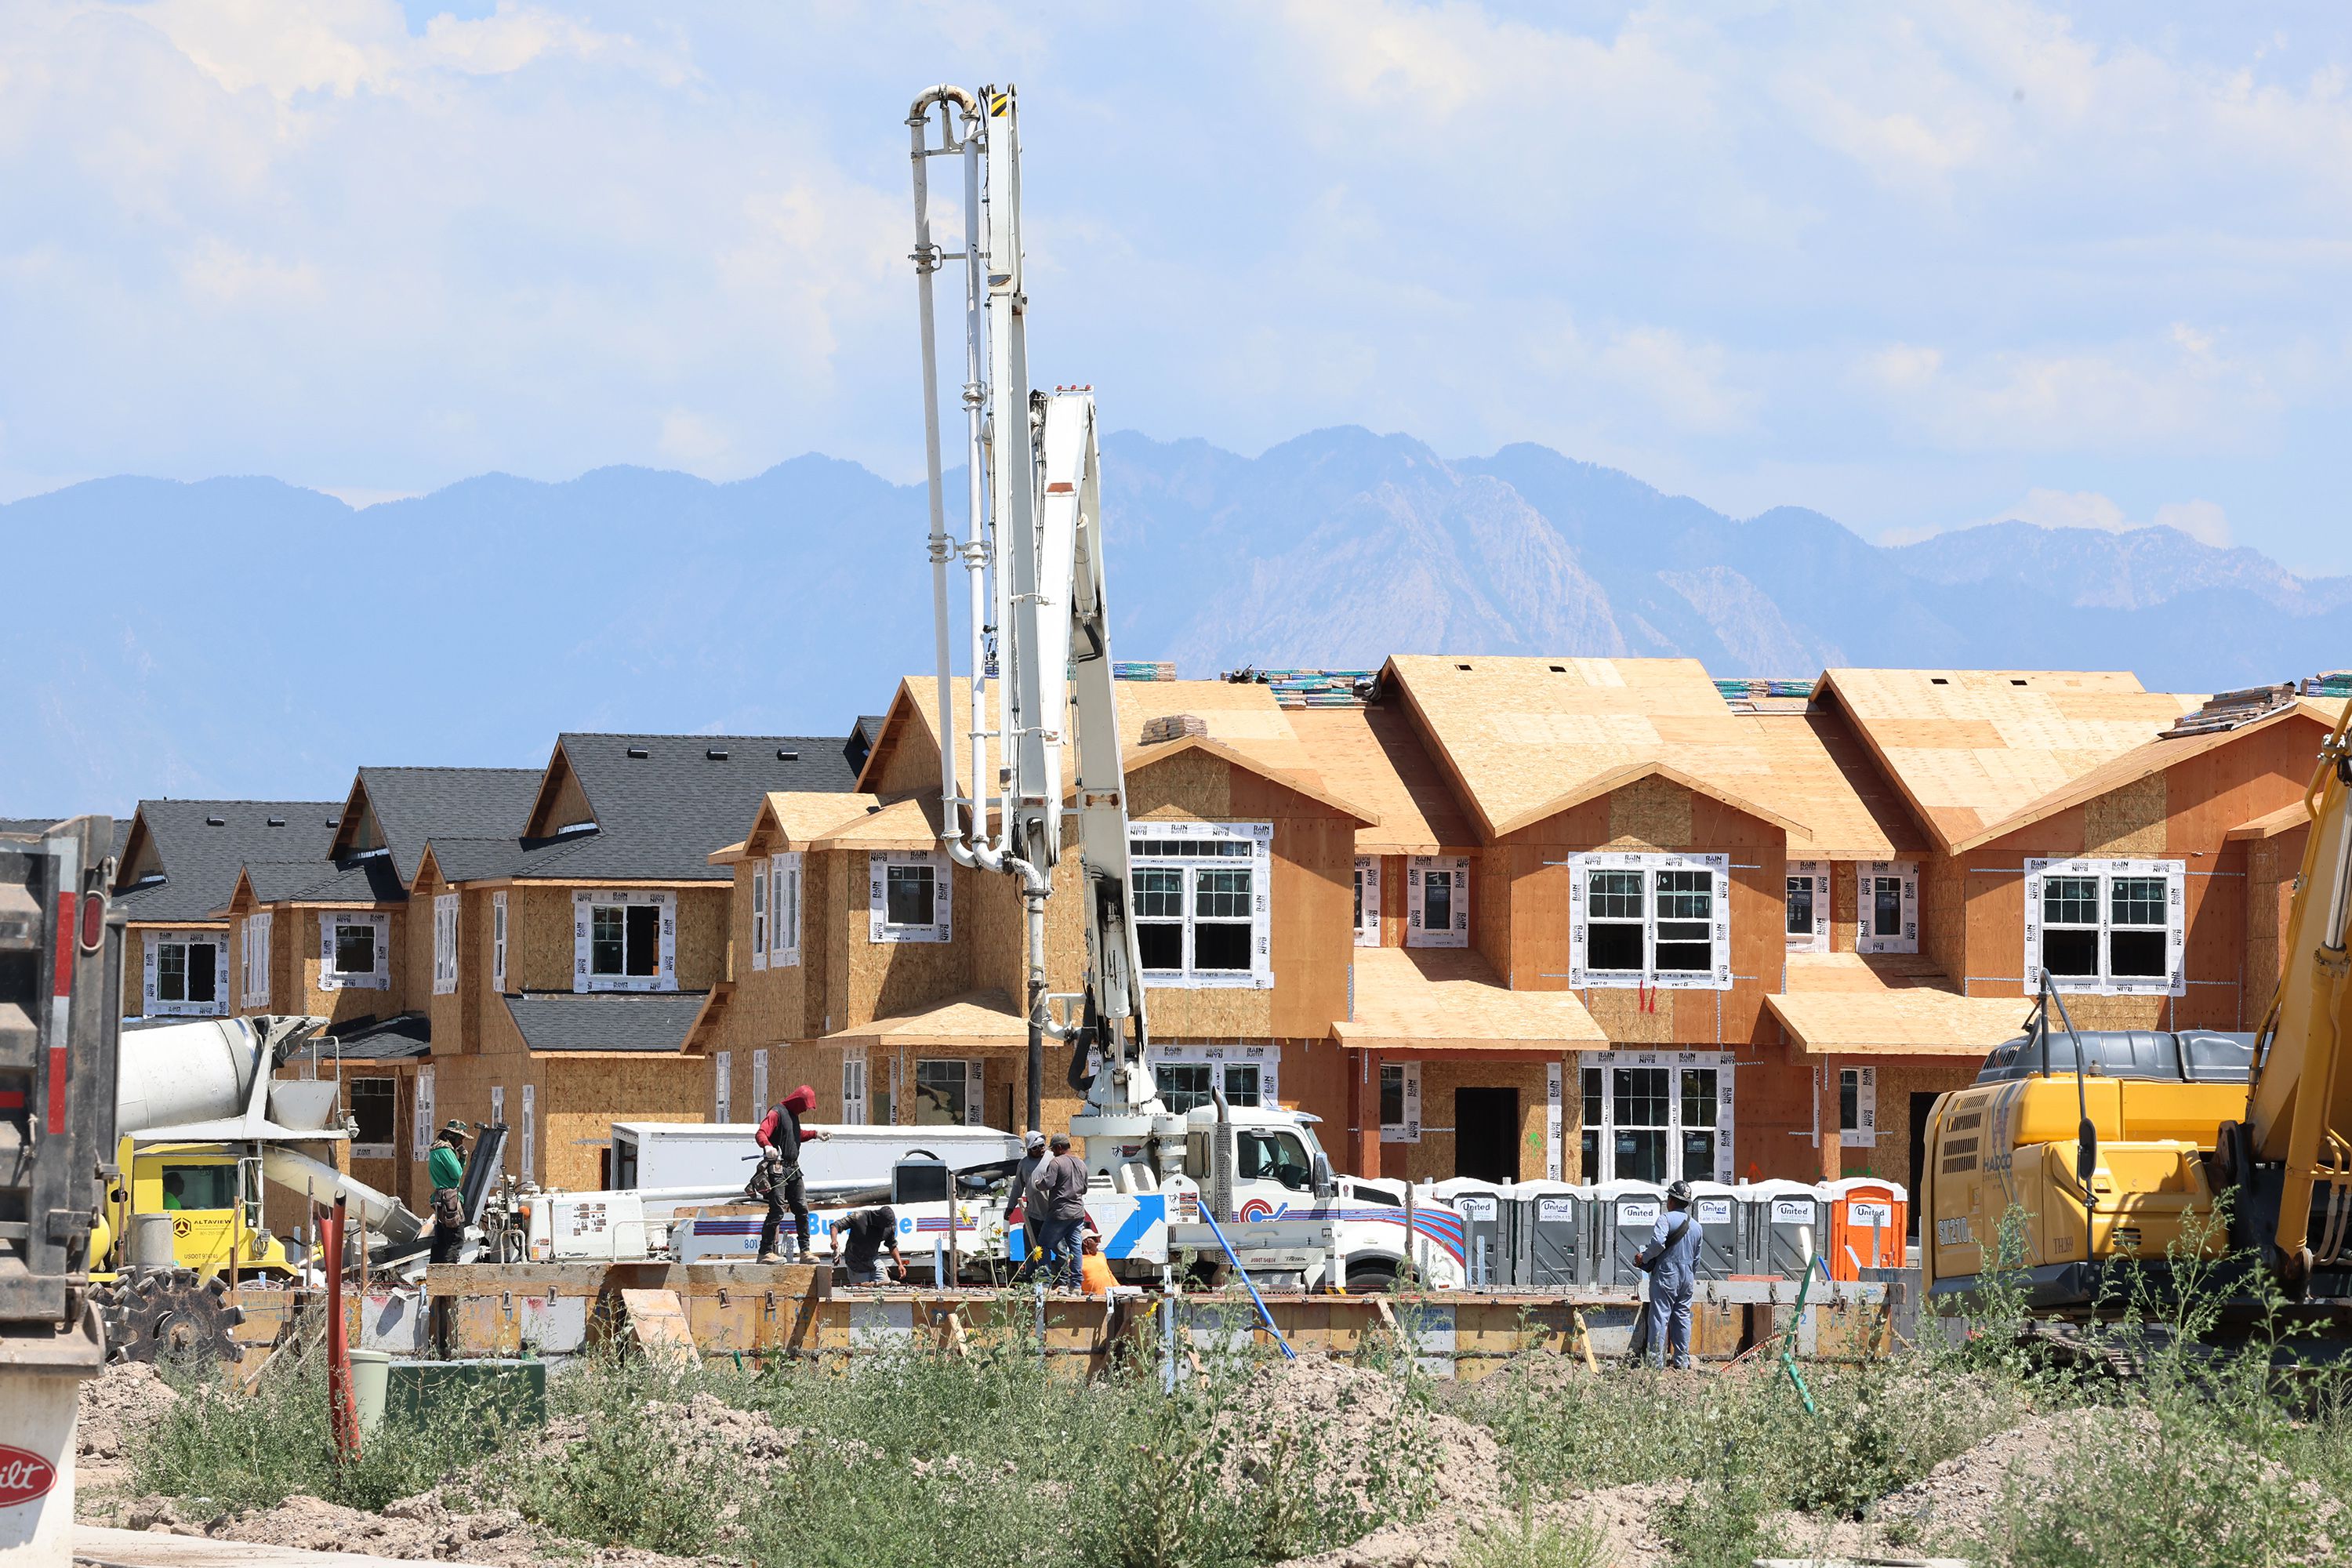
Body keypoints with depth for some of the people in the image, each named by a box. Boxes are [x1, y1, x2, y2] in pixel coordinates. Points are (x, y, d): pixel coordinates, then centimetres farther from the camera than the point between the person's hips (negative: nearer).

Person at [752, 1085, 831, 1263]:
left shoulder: (793, 1115, 17)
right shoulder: (777, 1113, -10)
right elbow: (760, 1134, -24)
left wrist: (815, 1135, 38)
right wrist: (768, 1146, -43)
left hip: (793, 1170, 9)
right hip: (777, 1169, -9)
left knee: (802, 1209, 7)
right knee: (777, 1211, -11)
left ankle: (805, 1250, 14)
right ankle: (765, 1253, -8)